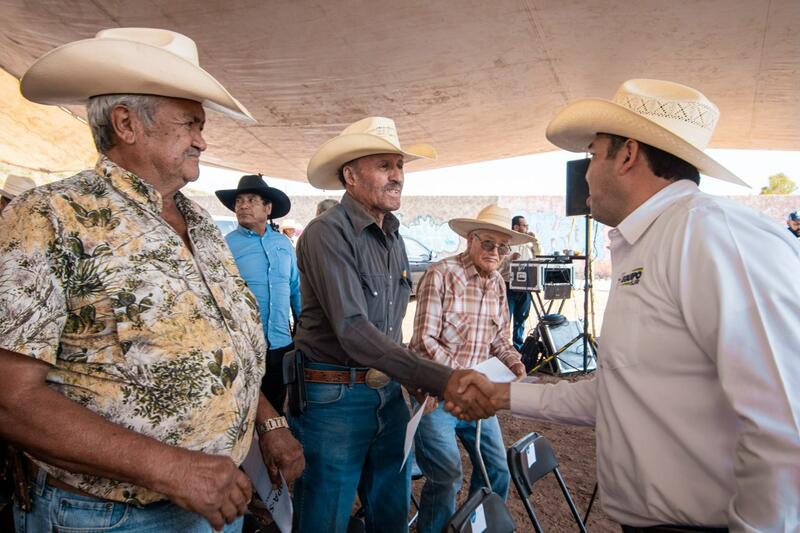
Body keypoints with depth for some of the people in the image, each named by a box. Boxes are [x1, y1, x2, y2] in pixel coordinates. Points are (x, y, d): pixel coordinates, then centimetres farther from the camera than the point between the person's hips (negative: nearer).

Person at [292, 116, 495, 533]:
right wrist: (441, 380, -34)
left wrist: (411, 375, 6)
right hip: (333, 399, -7)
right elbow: (352, 330, -27)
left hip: (389, 394, 7)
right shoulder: (327, 233, -16)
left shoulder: (393, 238, 10)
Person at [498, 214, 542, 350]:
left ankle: (519, 346, 23)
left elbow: (539, 256, 17)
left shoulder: (527, 244, 13)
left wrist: (535, 242, 7)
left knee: (521, 319, 13)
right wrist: (510, 258, -27)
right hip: (509, 287, -6)